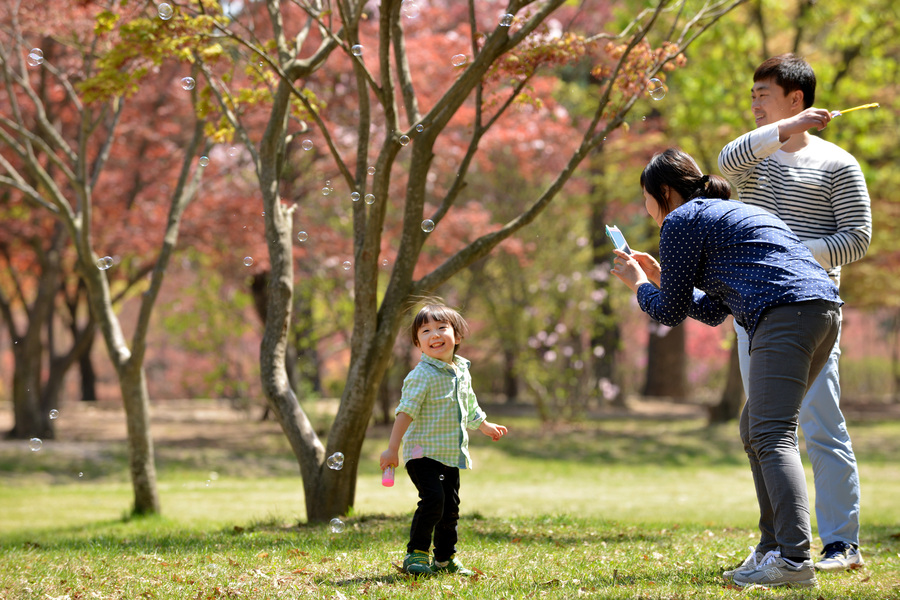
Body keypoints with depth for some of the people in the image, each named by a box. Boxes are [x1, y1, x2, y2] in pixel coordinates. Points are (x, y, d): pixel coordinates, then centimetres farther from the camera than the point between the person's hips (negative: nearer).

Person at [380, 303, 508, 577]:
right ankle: (416, 554, -10)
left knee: (450, 507, 12)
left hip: (452, 454, 7)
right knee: (433, 498, -21)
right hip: (423, 451, -7)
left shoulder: (462, 371, 9)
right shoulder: (422, 375, -15)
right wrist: (392, 449, -24)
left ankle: (445, 559, 25)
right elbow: (406, 412, -19)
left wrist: (485, 426, 40)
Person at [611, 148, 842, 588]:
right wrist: (656, 276, 41)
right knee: (754, 429, 16)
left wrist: (637, 285, 27)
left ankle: (795, 559, -27)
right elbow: (712, 311, 35)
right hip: (824, 307, 9)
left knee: (772, 436, -15)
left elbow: (670, 312, 8)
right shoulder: (730, 213, 34)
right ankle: (774, 547, 13)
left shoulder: (681, 221, 6)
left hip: (785, 312, -9)